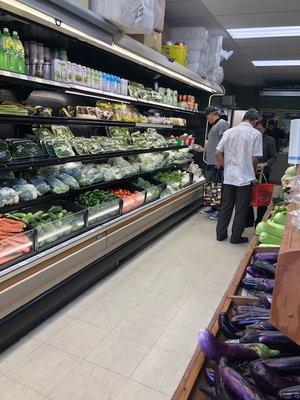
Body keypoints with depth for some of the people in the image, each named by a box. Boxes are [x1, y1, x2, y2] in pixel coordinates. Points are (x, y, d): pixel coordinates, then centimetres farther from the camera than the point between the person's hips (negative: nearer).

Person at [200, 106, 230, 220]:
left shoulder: (222, 123, -10)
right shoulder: (215, 125, 21)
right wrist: (204, 149, 35)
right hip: (211, 162, 10)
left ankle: (220, 210, 4)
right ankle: (214, 208, 25)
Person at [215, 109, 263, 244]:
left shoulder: (229, 131, 4)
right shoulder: (256, 134, -6)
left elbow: (217, 152, 1)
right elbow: (255, 158, -9)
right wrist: (253, 172, 9)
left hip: (229, 176, 4)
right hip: (245, 177, -4)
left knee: (226, 206, 14)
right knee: (241, 208, 8)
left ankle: (221, 234, 22)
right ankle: (236, 237, 17)